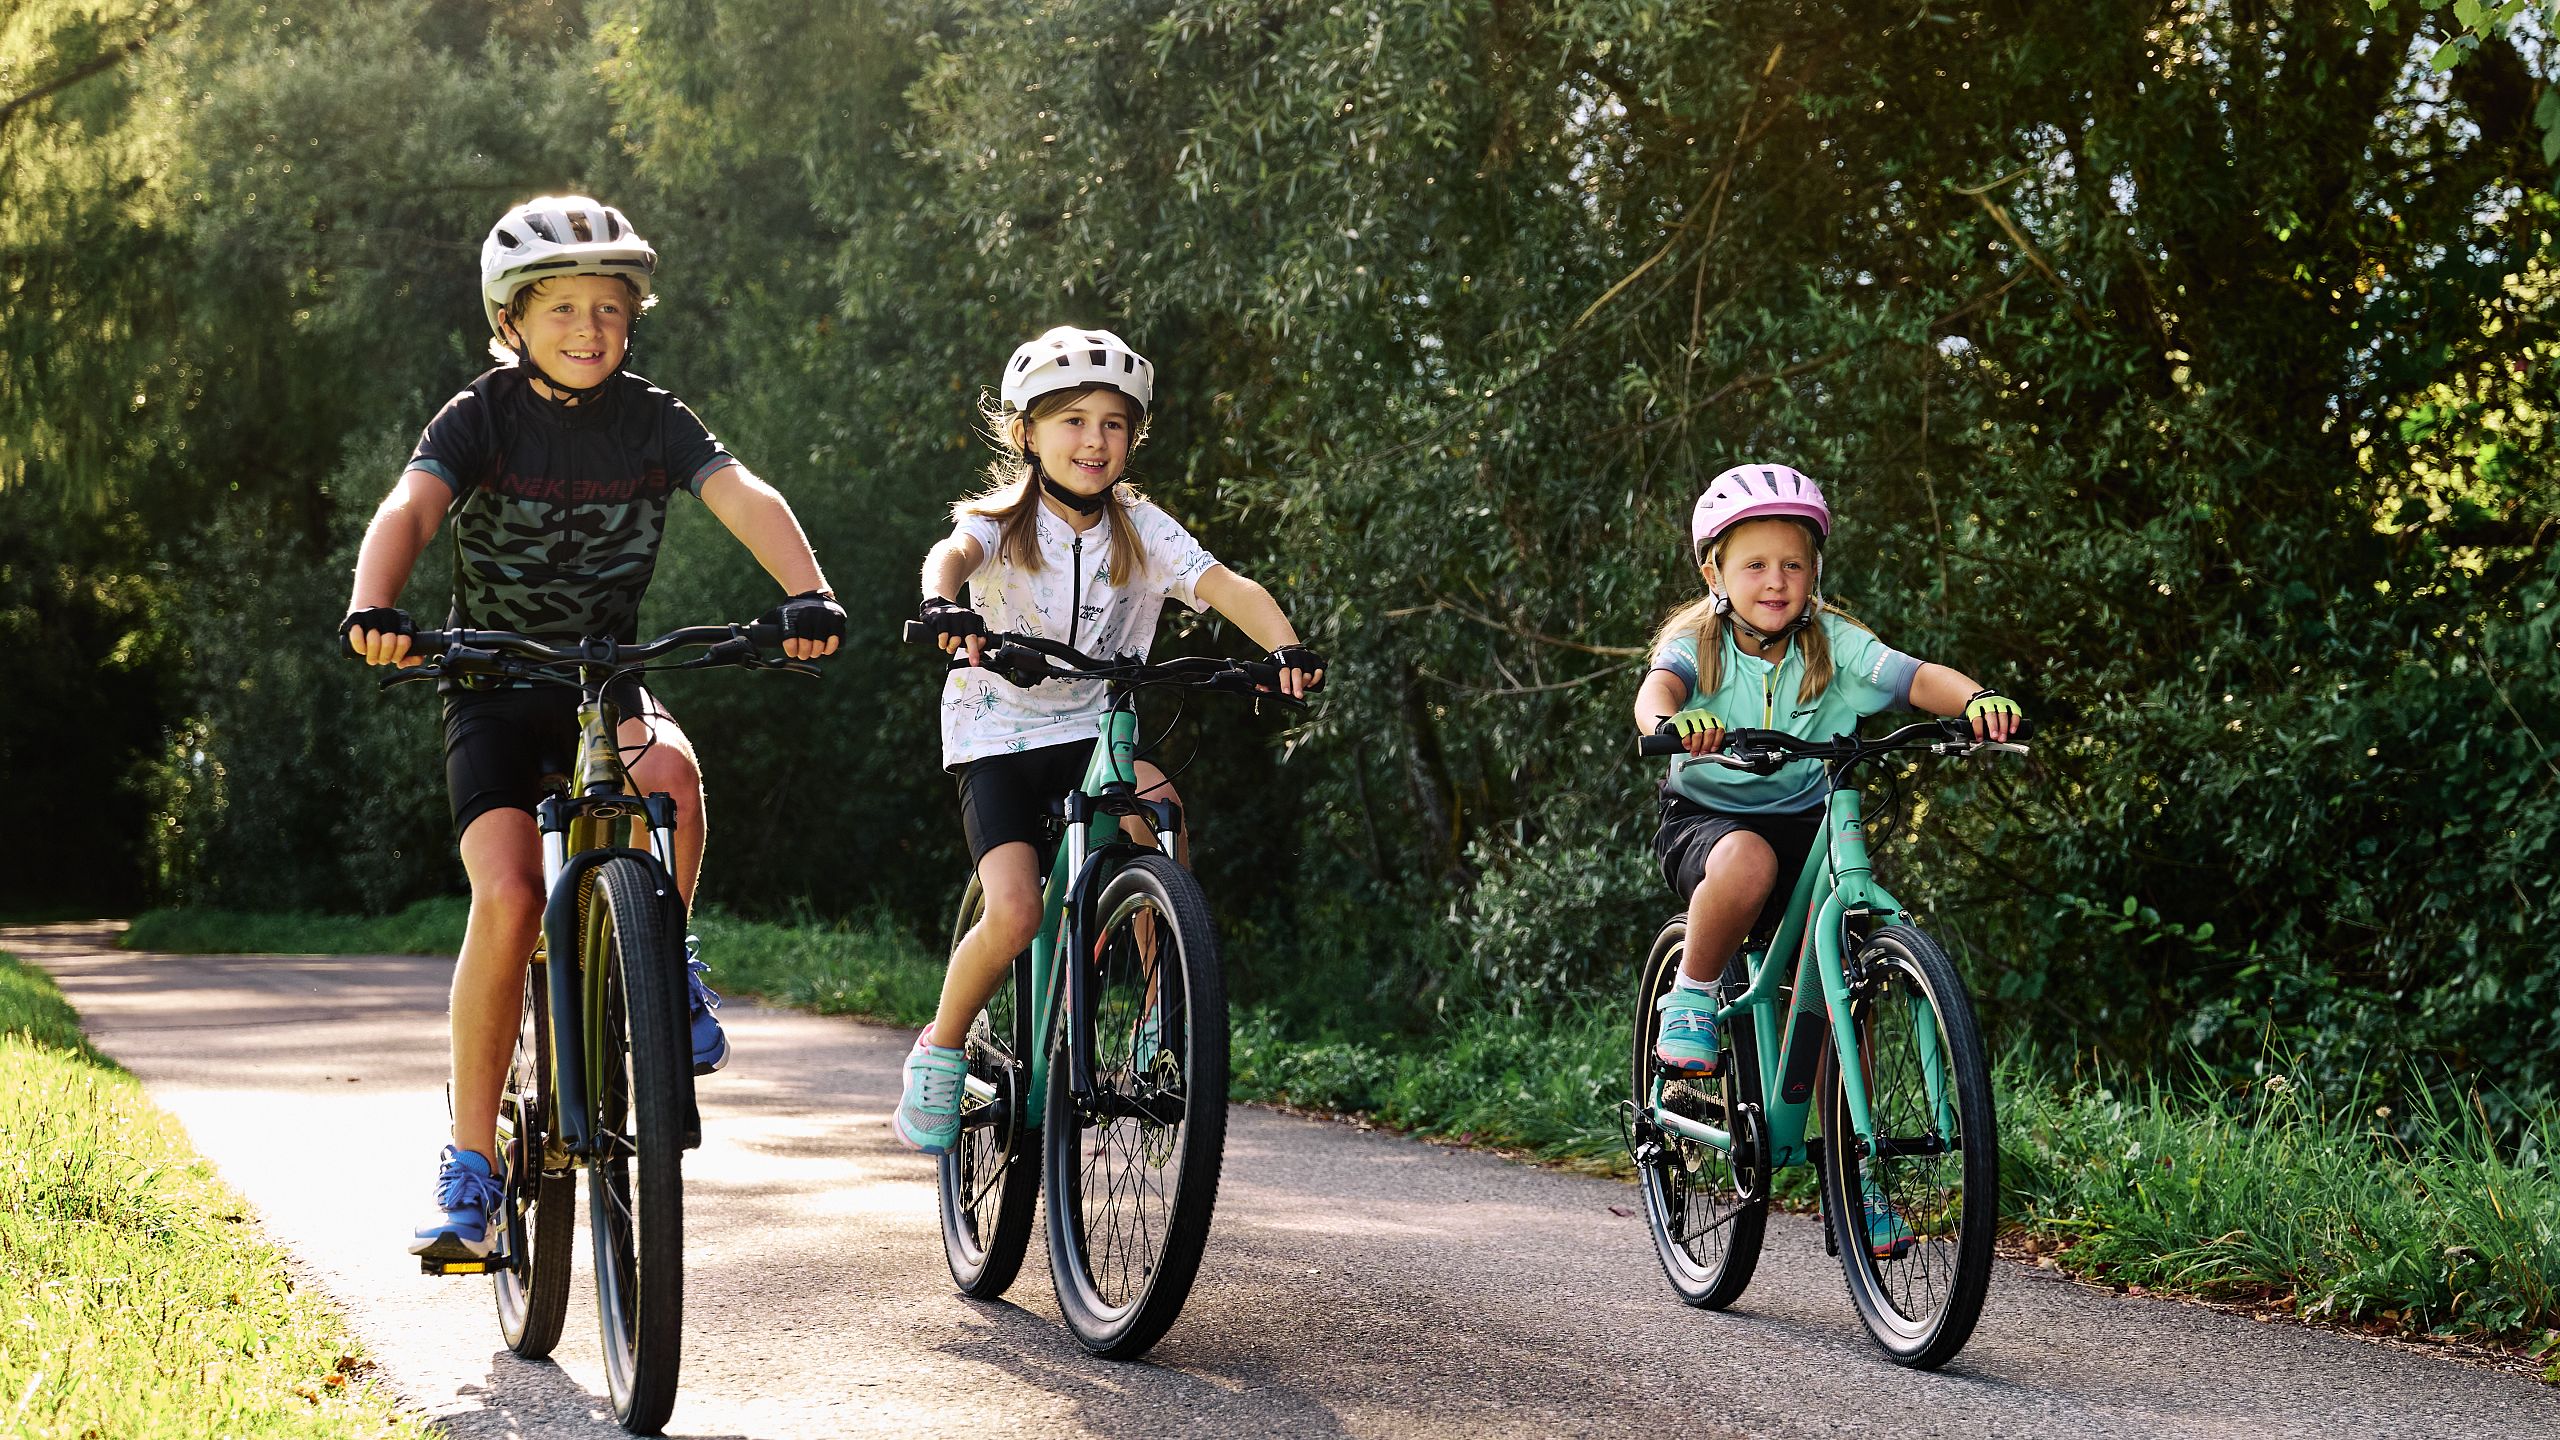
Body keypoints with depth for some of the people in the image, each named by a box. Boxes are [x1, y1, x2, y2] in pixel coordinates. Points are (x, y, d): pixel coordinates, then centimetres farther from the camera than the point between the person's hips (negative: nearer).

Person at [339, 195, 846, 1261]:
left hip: (606, 680, 1)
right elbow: (408, 508, -24)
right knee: (506, 899, -20)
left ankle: (666, 967, -6)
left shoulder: (652, 421, -2)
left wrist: (807, 592, -37)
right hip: (494, 689, -1)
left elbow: (743, 497, -17)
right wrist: (373, 609, -45)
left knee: (668, 773, -34)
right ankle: (471, 1165, -10)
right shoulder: (480, 417, -7)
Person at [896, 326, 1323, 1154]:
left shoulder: (1139, 530, -1)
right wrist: (941, 603, -56)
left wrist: (1285, 649, -35)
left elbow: (1227, 587, -15)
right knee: (1014, 914, -22)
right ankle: (939, 1052, 5)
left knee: (1159, 807, -31)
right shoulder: (1001, 521, -8)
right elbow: (951, 554, -31)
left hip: (1093, 730, 2)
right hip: (998, 735, -2)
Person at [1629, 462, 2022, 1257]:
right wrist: (1670, 721, -57)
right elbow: (1658, 686, -32)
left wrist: (1975, 698, -42)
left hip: (1806, 824, 3)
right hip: (1707, 818, -3)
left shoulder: (1832, 644, -6)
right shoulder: (1697, 643, -10)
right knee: (1746, 862, -39)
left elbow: (1916, 677, -20)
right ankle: (1691, 997, -13)